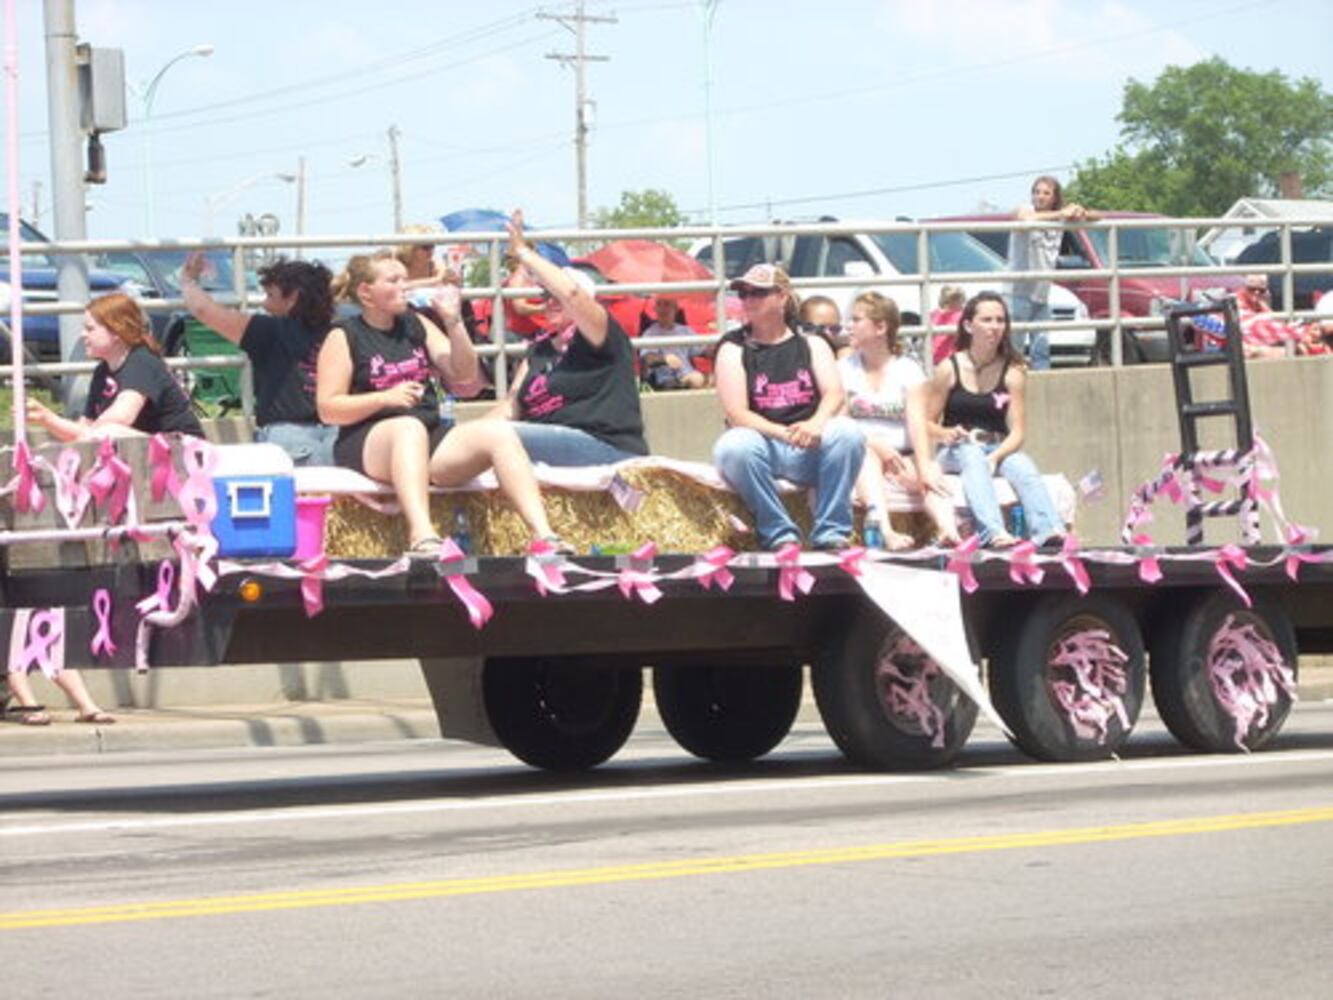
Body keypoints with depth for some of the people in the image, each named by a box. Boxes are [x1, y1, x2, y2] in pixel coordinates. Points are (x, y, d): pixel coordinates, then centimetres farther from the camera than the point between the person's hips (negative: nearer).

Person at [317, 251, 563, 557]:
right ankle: (422, 539, -61)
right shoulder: (344, 338, 3)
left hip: (431, 435, 5)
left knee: (499, 433, -19)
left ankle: (544, 536, -31)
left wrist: (453, 321, 0)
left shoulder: (417, 326, 18)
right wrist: (386, 397, -18)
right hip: (368, 443, -5)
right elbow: (328, 409, -5)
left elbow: (464, 373, 13)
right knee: (410, 428, -40)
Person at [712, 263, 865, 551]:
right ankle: (779, 535, -27)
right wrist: (784, 433, -24)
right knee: (733, 446, -35)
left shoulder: (811, 344, 12)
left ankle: (831, 534, -27)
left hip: (809, 450, 1)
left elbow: (834, 394, -4)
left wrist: (816, 423, -28)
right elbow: (736, 414, -7)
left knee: (847, 431, -30)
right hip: (762, 444, -1)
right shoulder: (734, 349, 6)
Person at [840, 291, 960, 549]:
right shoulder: (844, 368, 10)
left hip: (901, 454, 1)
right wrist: (875, 443, -19)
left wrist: (923, 467, -23)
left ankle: (949, 530, -60)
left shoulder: (908, 370, 9)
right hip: (859, 452, -1)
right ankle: (885, 529, -62)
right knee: (867, 455, -36)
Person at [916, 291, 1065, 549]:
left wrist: (995, 456, -23)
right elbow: (926, 423, 4)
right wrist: (946, 433, -19)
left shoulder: (1012, 372, 1)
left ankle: (1049, 532, -53)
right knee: (973, 457, -35)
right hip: (957, 451, -1)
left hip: (999, 449, 1)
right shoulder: (949, 370, -1)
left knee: (1022, 465, -31)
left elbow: (1017, 432, -4)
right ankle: (993, 532, -58)